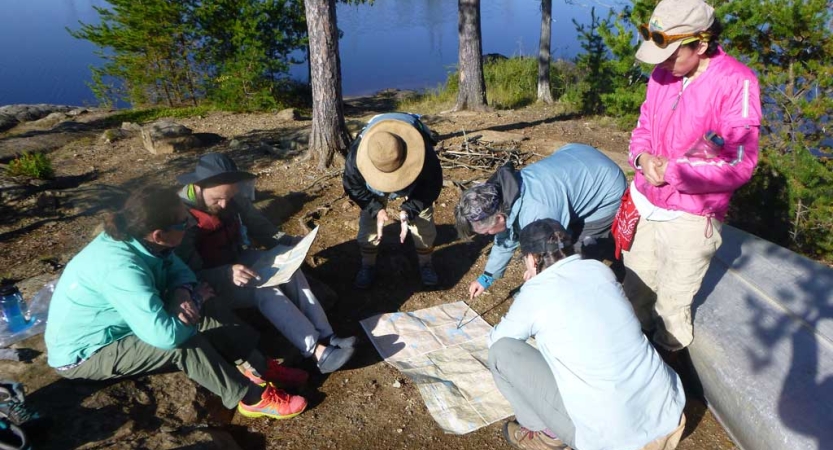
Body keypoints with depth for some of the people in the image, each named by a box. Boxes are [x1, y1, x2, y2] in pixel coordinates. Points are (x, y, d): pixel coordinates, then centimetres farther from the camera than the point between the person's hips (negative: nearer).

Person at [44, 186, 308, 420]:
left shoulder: (136, 240, -13)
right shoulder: (120, 268, -38)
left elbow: (177, 269, 2)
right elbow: (166, 335, -43)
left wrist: (182, 294, -22)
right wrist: (195, 300, -24)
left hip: (120, 325, 8)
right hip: (82, 355, -8)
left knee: (207, 310, -7)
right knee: (185, 344, -29)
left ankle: (257, 367, -3)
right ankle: (252, 398, -14)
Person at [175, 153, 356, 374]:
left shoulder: (233, 199, -9)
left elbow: (260, 227, 0)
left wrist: (290, 242, -17)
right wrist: (227, 274, -41)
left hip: (238, 259, 6)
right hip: (209, 281, -6)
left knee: (291, 270, -18)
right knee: (264, 290, -30)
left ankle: (327, 338, -24)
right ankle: (318, 352, -33)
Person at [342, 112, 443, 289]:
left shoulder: (424, 154, -44)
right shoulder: (357, 154, -42)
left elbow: (432, 186, -26)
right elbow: (353, 186, -22)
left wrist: (408, 210, -38)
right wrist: (376, 208, -34)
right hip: (373, 178, 1)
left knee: (423, 219, -3)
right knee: (368, 218, -4)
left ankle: (425, 263, 19)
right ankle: (368, 265, 16)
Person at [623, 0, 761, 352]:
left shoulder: (736, 83, -17)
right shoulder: (662, 74, 2)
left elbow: (739, 164, -20)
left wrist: (671, 170, -22)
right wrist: (642, 157, -11)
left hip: (690, 217, -6)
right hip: (645, 204, 6)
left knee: (671, 302, 10)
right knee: (636, 286, 22)